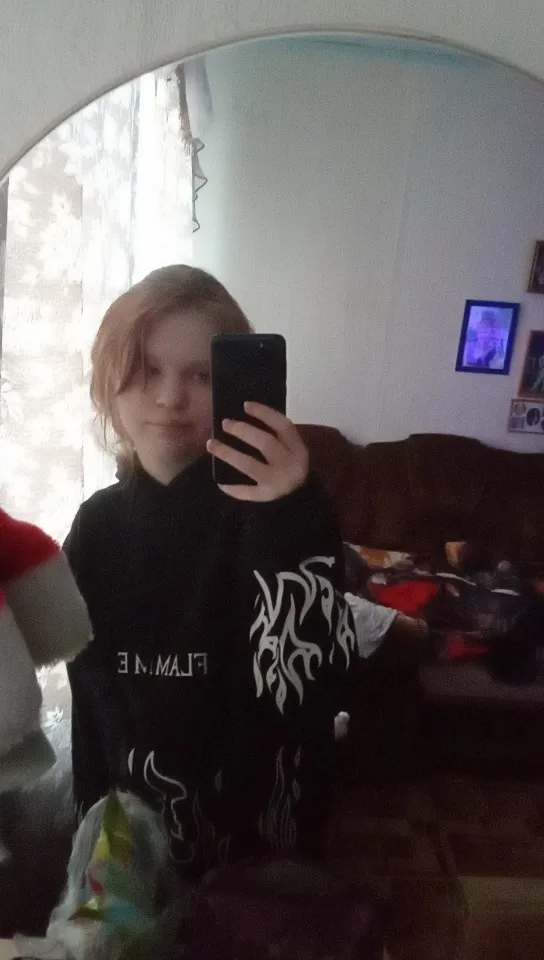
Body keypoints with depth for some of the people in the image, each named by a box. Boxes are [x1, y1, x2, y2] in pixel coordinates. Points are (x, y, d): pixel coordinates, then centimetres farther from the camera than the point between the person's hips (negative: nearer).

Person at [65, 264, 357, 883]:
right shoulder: (99, 522, -4)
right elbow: (91, 697, 5)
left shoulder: (270, 508, -19)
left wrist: (292, 525, -42)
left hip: (253, 835, -3)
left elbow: (309, 689, -30)